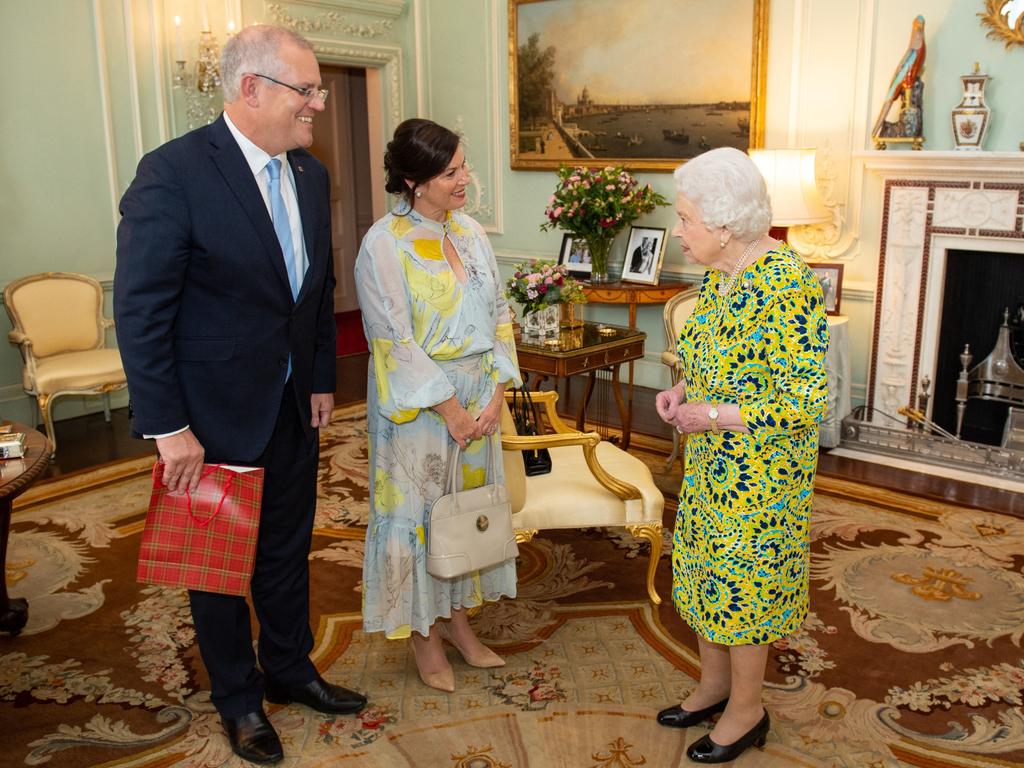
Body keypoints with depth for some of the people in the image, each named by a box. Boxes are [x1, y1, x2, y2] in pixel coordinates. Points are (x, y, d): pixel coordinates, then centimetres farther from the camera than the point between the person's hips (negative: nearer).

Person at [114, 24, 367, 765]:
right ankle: (238, 697, 35)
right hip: (215, 417, -6)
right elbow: (140, 311, -19)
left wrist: (323, 378, 8)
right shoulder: (173, 173, -20)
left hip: (293, 407, 6)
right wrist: (168, 428, -19)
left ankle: (290, 669, 41)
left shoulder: (311, 173, 2)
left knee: (288, 548, 20)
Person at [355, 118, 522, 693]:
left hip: (479, 398, 6)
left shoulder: (470, 232, 5)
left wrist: (497, 392, -3)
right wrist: (449, 408, -16)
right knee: (419, 510, 6)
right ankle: (424, 633, 24)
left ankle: (456, 615, 33)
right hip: (418, 404, -6)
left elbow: (499, 315, 6)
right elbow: (395, 340, -17)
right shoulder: (384, 245, -14)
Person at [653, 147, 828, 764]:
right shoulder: (721, 273, 2)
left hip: (759, 470, -8)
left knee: (743, 583, 7)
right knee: (707, 570, 20)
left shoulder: (787, 285, -25)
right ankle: (714, 684, 41)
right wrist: (683, 390, 0)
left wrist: (714, 415, -23)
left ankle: (747, 711, 30)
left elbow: (807, 401, -25)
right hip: (711, 459, 8)